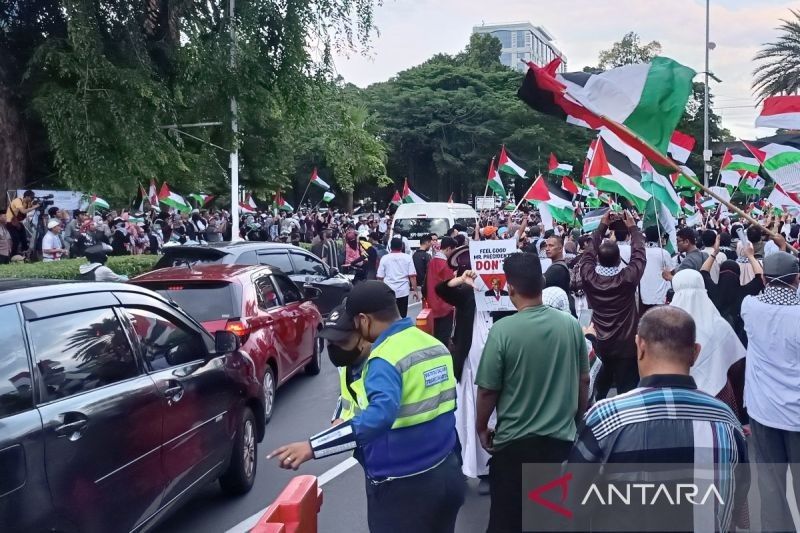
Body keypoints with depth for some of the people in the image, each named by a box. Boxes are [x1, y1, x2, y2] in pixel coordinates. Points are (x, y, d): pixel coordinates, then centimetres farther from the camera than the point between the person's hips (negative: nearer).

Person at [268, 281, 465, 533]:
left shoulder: (385, 359, -22)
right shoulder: (435, 345, 4)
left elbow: (379, 417, -37)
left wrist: (312, 447, -38)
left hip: (403, 487, -8)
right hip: (447, 473, 8)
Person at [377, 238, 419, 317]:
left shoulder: (385, 258, 1)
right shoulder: (407, 258, 0)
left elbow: (380, 277, 1)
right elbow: (412, 276, -5)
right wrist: (414, 290, 0)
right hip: (403, 291, 0)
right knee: (402, 316, 5)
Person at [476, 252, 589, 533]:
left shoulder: (503, 330, -18)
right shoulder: (571, 324, -7)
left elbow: (488, 391, -11)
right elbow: (584, 381, 4)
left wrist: (481, 428, 6)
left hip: (515, 441, -3)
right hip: (561, 436, 4)